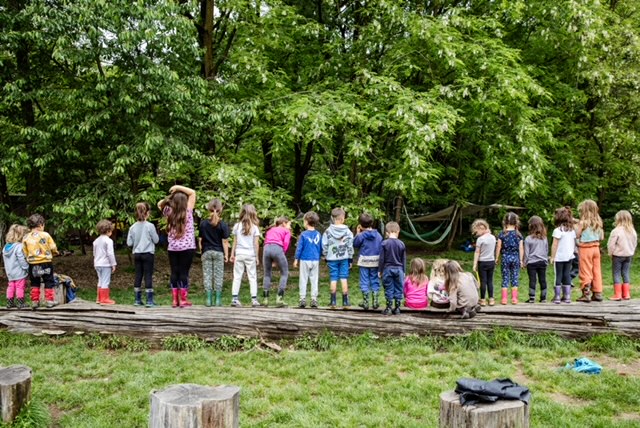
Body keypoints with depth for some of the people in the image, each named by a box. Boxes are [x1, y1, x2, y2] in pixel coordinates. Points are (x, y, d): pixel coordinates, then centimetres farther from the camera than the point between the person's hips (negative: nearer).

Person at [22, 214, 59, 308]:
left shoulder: (26, 237, 0)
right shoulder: (45, 235, -9)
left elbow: (25, 253, 4)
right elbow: (53, 248, -5)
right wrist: (55, 253, 16)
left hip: (33, 264, 3)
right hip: (46, 263, -3)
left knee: (34, 284, 14)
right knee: (49, 283, 7)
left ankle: (35, 301, 14)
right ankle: (50, 300, 5)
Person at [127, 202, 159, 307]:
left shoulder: (133, 227, 0)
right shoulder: (150, 226, -11)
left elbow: (129, 243, 2)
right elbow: (156, 240, -4)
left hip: (137, 254, 4)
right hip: (148, 254, -4)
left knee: (138, 276, 10)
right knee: (148, 276, -2)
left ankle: (137, 300, 13)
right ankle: (149, 301, -3)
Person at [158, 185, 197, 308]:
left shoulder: (169, 212, 3)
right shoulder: (187, 211, -5)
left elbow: (160, 204, 23)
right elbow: (192, 192, -1)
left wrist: (170, 196, 10)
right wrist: (178, 187, -1)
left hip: (172, 248, 3)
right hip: (187, 247, -3)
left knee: (174, 273, 7)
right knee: (184, 272, -1)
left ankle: (175, 300, 8)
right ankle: (183, 300, 0)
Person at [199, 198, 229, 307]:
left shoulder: (203, 223, -1)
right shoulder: (223, 225, -7)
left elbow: (201, 239, 3)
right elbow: (225, 241, -6)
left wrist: (201, 251, 14)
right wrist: (226, 254, 1)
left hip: (206, 252, 1)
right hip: (218, 252, -1)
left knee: (207, 275, 5)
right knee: (218, 276, 4)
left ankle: (209, 299, 3)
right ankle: (218, 300, 5)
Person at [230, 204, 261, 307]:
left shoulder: (237, 226, 2)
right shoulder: (254, 227, -3)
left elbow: (235, 242, 4)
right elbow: (256, 244, -3)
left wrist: (232, 254, 11)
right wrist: (257, 257, 3)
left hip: (239, 254, 2)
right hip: (250, 254, -1)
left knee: (237, 276, 4)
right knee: (252, 277, 4)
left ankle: (234, 298, 0)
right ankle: (254, 299, 2)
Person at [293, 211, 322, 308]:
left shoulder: (303, 234, -9)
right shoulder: (318, 234, 2)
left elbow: (299, 247, -6)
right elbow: (321, 248, 10)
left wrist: (296, 259, 2)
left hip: (305, 260, -3)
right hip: (315, 260, 3)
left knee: (303, 280, 4)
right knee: (314, 280, 8)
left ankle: (303, 299, 3)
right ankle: (314, 299, 8)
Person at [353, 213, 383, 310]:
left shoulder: (361, 235, -12)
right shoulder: (378, 235, -1)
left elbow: (355, 244, 2)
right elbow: (381, 248, 4)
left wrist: (357, 233, 8)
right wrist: (381, 261, 13)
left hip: (364, 261, -3)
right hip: (375, 261, 3)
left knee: (364, 281, 5)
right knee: (375, 281, 12)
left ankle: (365, 302, 8)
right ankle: (375, 302, 13)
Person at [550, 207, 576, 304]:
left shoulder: (557, 230, -13)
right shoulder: (572, 230, 7)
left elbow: (554, 245, -13)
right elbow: (574, 244, 11)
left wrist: (552, 257, -8)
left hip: (559, 257, -5)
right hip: (569, 257, 5)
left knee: (558, 276, 0)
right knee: (567, 275, 10)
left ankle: (557, 297, 0)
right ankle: (567, 296, 11)